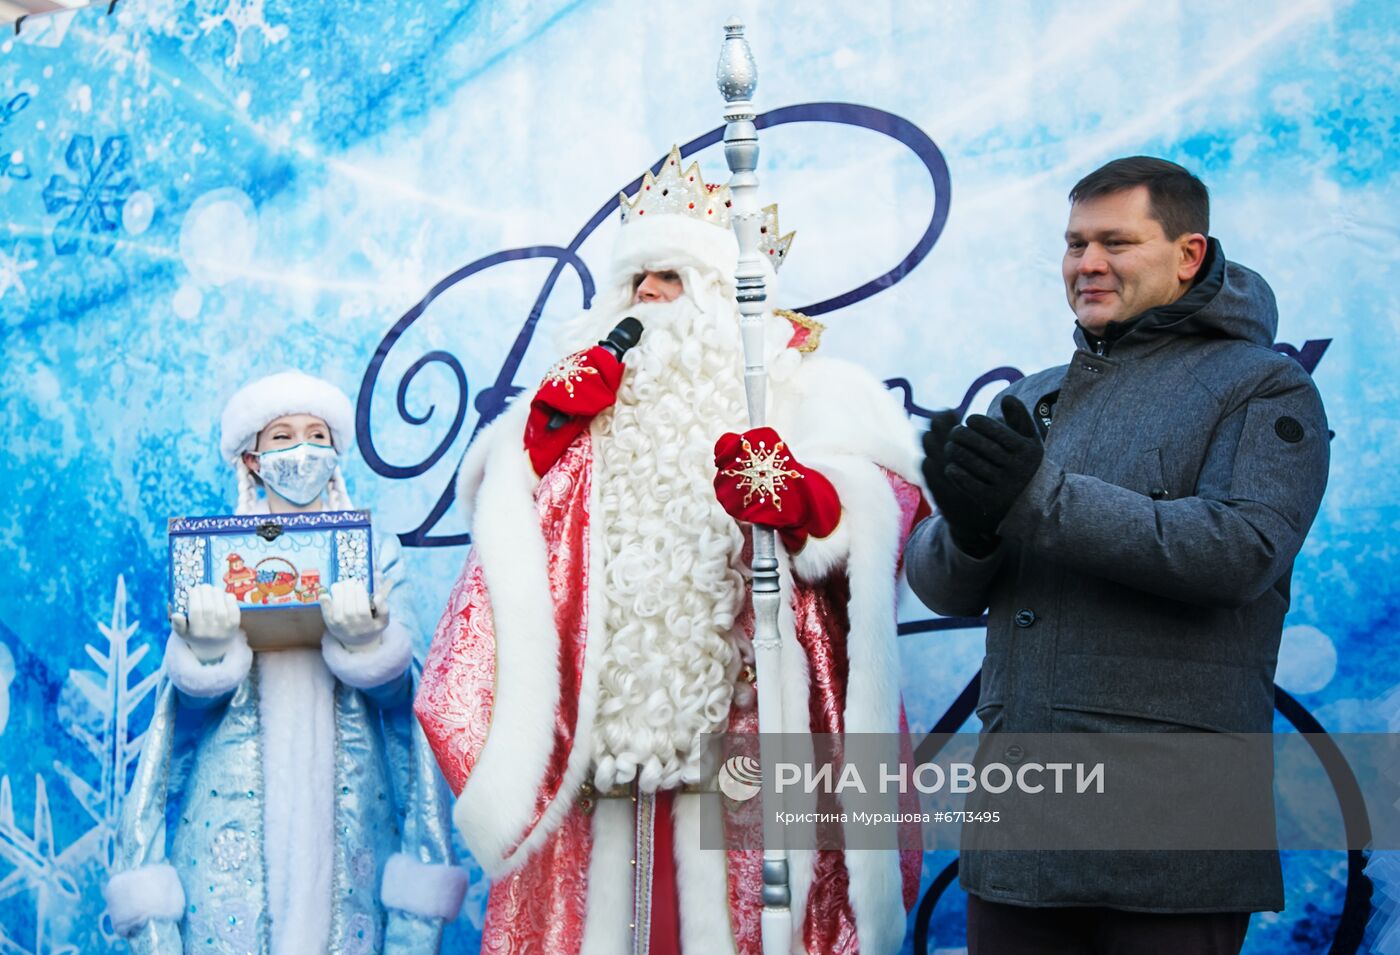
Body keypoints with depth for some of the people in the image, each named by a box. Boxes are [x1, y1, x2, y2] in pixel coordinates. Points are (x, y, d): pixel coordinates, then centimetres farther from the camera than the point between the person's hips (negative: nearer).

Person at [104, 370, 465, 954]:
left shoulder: (373, 553, 10)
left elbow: (396, 684, -4)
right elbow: (194, 688, -3)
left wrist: (365, 637, -26)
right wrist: (207, 644, -25)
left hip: (345, 810, 0)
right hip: (234, 810, 0)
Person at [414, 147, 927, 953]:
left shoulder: (795, 387, 7)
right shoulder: (596, 388, 20)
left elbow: (883, 495, -9)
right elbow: (498, 505, 18)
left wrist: (799, 495, -28)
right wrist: (549, 425, 2)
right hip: (602, 727, 4)